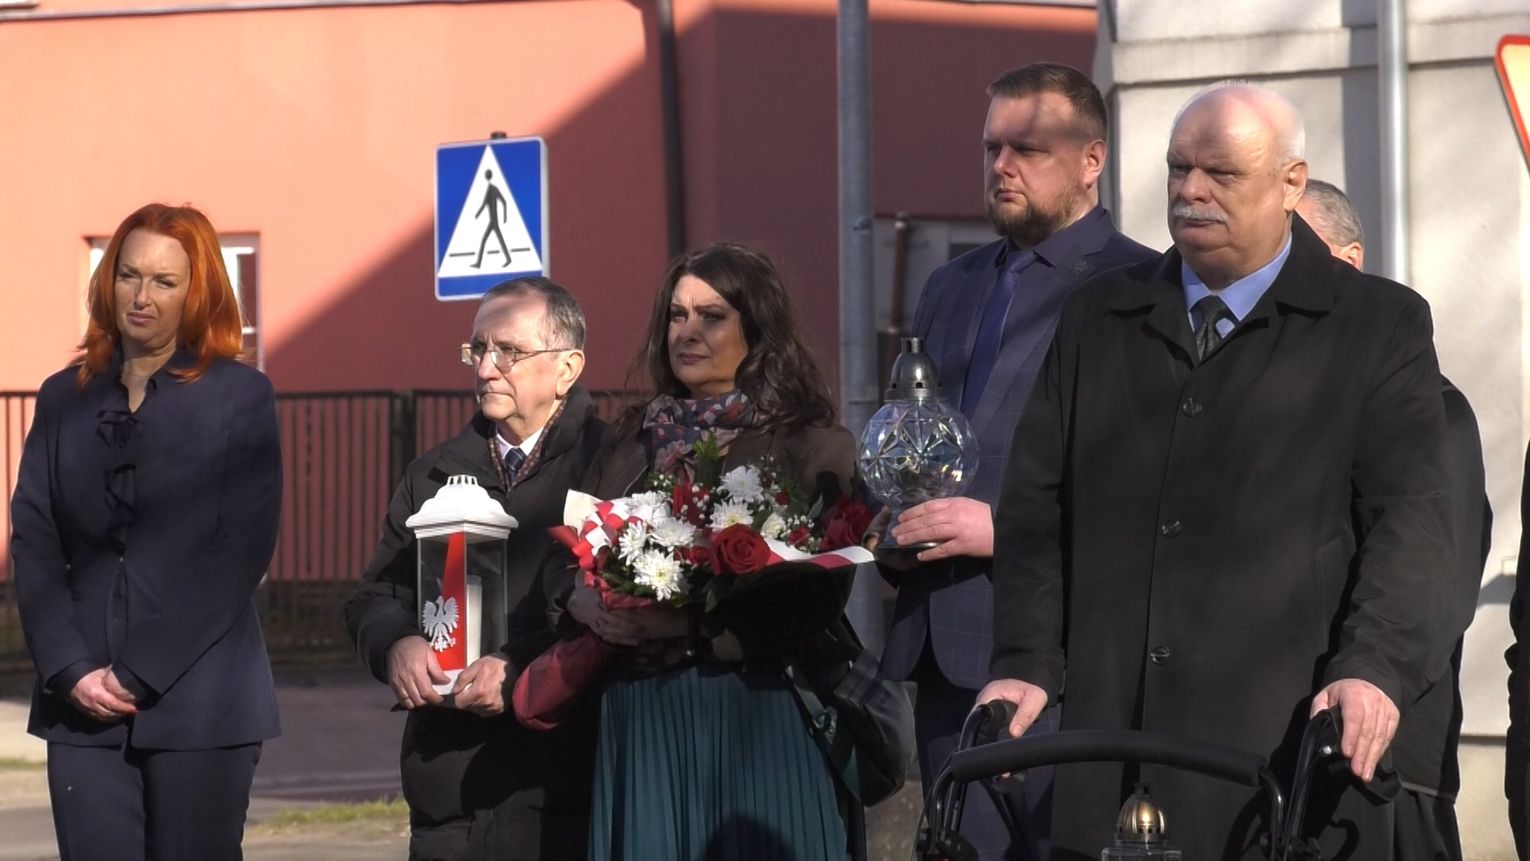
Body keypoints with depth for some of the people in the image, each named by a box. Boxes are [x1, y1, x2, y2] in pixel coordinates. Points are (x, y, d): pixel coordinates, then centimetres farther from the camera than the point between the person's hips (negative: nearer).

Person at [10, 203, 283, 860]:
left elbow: (239, 556, -5)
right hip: (84, 707, 3)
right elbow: (33, 548, 8)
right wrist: (71, 672, -7)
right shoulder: (64, 400, 13)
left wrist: (139, 675, -10)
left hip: (198, 703, -3)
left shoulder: (240, 398, 2)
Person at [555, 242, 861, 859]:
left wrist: (688, 623, -19)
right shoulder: (632, 444, 16)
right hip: (638, 716, 4)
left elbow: (815, 603, -11)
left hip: (756, 716, -4)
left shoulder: (809, 446, 0)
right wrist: (586, 605, -10)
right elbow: (571, 567, 13)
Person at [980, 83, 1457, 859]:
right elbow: (1036, 505, 14)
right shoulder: (1098, 320, 19)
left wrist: (1374, 669, -19)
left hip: (1291, 746, -3)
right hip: (1111, 751, 3)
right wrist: (1025, 664, 0)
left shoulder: (1381, 327, 7)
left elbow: (1413, 516, -4)